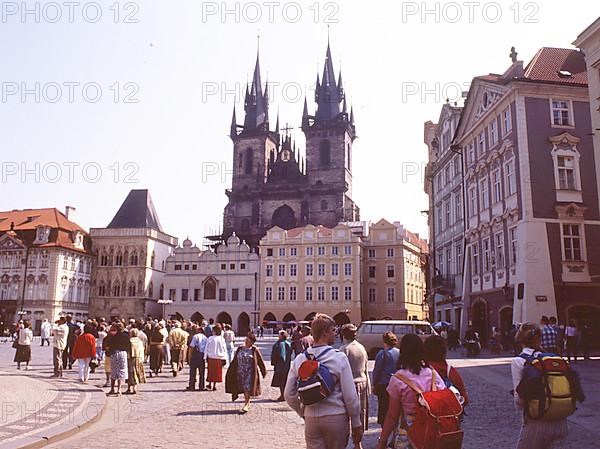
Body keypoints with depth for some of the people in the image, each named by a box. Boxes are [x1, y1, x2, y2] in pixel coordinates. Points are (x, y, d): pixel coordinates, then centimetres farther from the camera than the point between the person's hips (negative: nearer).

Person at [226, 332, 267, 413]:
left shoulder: (254, 350, -4)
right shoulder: (240, 349, 6)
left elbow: (260, 362, 1)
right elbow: (235, 361, 12)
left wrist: (264, 372, 5)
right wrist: (231, 372, 12)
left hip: (250, 372, -4)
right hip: (240, 372, 4)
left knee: (247, 388, -8)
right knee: (243, 388, 11)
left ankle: (246, 405, 0)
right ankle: (247, 403, 28)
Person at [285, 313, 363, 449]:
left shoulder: (299, 360, 1)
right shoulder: (339, 358, -10)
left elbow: (289, 395, 5)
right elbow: (350, 396, -10)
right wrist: (356, 424, 1)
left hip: (311, 419, 3)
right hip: (336, 418, -3)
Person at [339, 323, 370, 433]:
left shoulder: (344, 349, -12)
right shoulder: (362, 348, 7)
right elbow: (366, 369, 12)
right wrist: (368, 385, 18)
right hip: (363, 382, 6)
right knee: (361, 411, 14)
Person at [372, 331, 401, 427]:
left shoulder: (382, 353, -11)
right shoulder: (399, 353, 2)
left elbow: (377, 370, -8)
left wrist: (375, 383, 1)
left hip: (384, 384, -5)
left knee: (384, 409, 3)